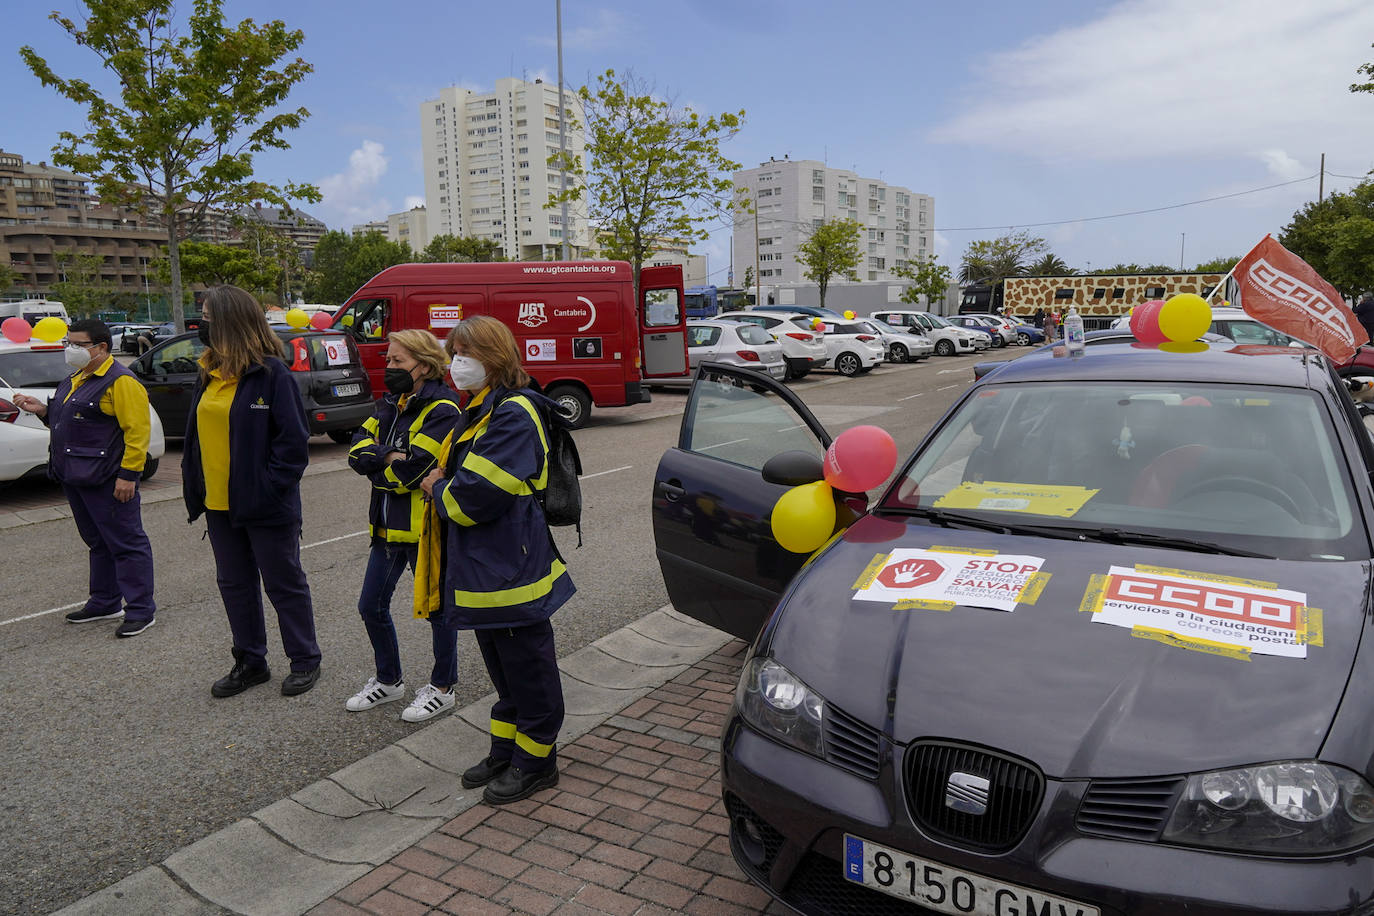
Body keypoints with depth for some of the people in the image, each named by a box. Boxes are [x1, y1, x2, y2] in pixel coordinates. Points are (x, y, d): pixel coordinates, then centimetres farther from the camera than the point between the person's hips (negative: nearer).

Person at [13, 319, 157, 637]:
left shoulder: (120, 382, -14)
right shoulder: (75, 380, 17)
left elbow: (137, 430, -20)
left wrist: (128, 474, -24)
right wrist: (42, 410, 10)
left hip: (107, 480, -10)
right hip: (75, 478, 10)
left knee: (125, 544, -4)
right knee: (98, 543, 18)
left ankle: (141, 610, 1)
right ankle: (104, 602, 29)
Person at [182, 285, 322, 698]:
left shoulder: (271, 373, -14)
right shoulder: (208, 373, 9)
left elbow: (293, 439, -16)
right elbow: (196, 436, 16)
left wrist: (269, 489, -19)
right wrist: (195, 490, 9)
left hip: (266, 508, -8)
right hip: (219, 507, 8)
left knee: (284, 584, 5)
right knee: (234, 585, 17)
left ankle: (305, 660, 21)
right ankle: (250, 661, 31)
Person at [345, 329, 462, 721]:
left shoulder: (442, 411, -16)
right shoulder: (390, 405, 11)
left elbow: (411, 471, -24)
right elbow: (357, 449, 1)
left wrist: (375, 468, -6)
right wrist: (389, 457, -19)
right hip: (389, 526, 8)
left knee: (436, 609, 7)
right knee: (371, 606, 15)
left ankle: (442, 688, 25)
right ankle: (388, 680, 35)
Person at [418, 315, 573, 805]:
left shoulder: (514, 415, -19)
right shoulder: (480, 411, 14)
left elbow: (477, 494, -26)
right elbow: (455, 474, 21)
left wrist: (439, 488, -7)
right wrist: (442, 485, 0)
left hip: (511, 568, -10)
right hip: (482, 565, 10)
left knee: (527, 667, 5)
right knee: (502, 666, 20)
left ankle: (535, 761, 20)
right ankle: (505, 751, 34)